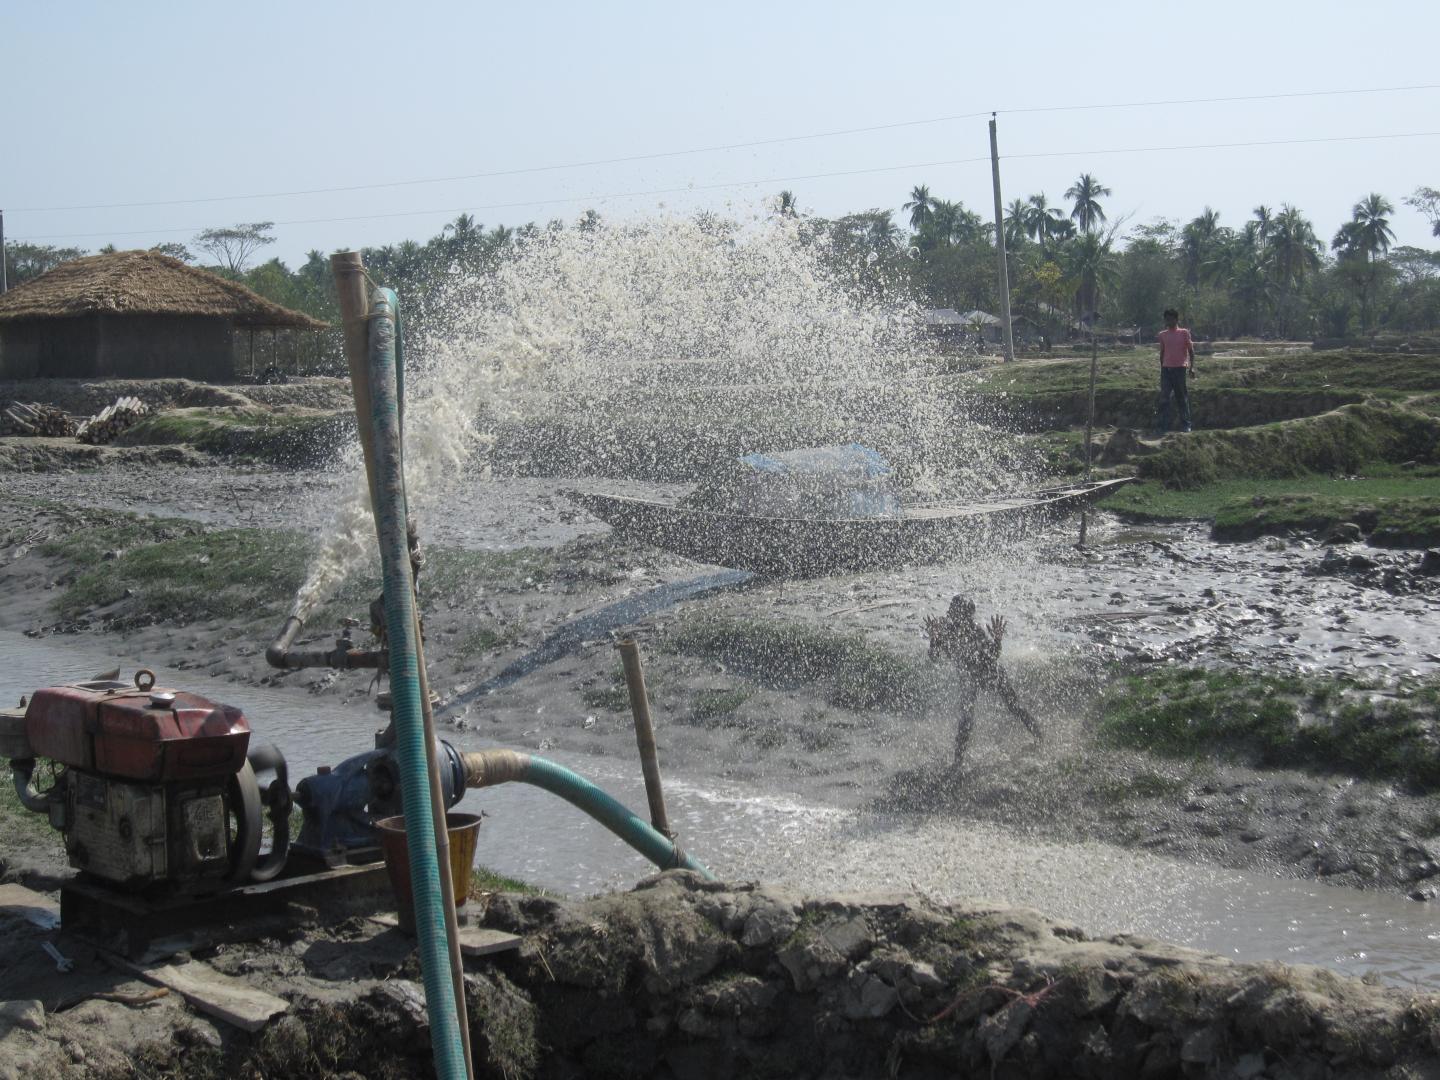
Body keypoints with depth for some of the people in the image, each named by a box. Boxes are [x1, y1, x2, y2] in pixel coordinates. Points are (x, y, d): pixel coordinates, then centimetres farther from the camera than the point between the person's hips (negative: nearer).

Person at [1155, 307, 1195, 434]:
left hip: (1180, 369, -3)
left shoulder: (1184, 333, 2)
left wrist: (1192, 366, -7)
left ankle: (1185, 424, 9)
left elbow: (1191, 350, 2)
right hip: (1166, 369, 3)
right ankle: (1163, 425, -4)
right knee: (1164, 398, -4)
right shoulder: (1162, 335, 10)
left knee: (1182, 398, 3)